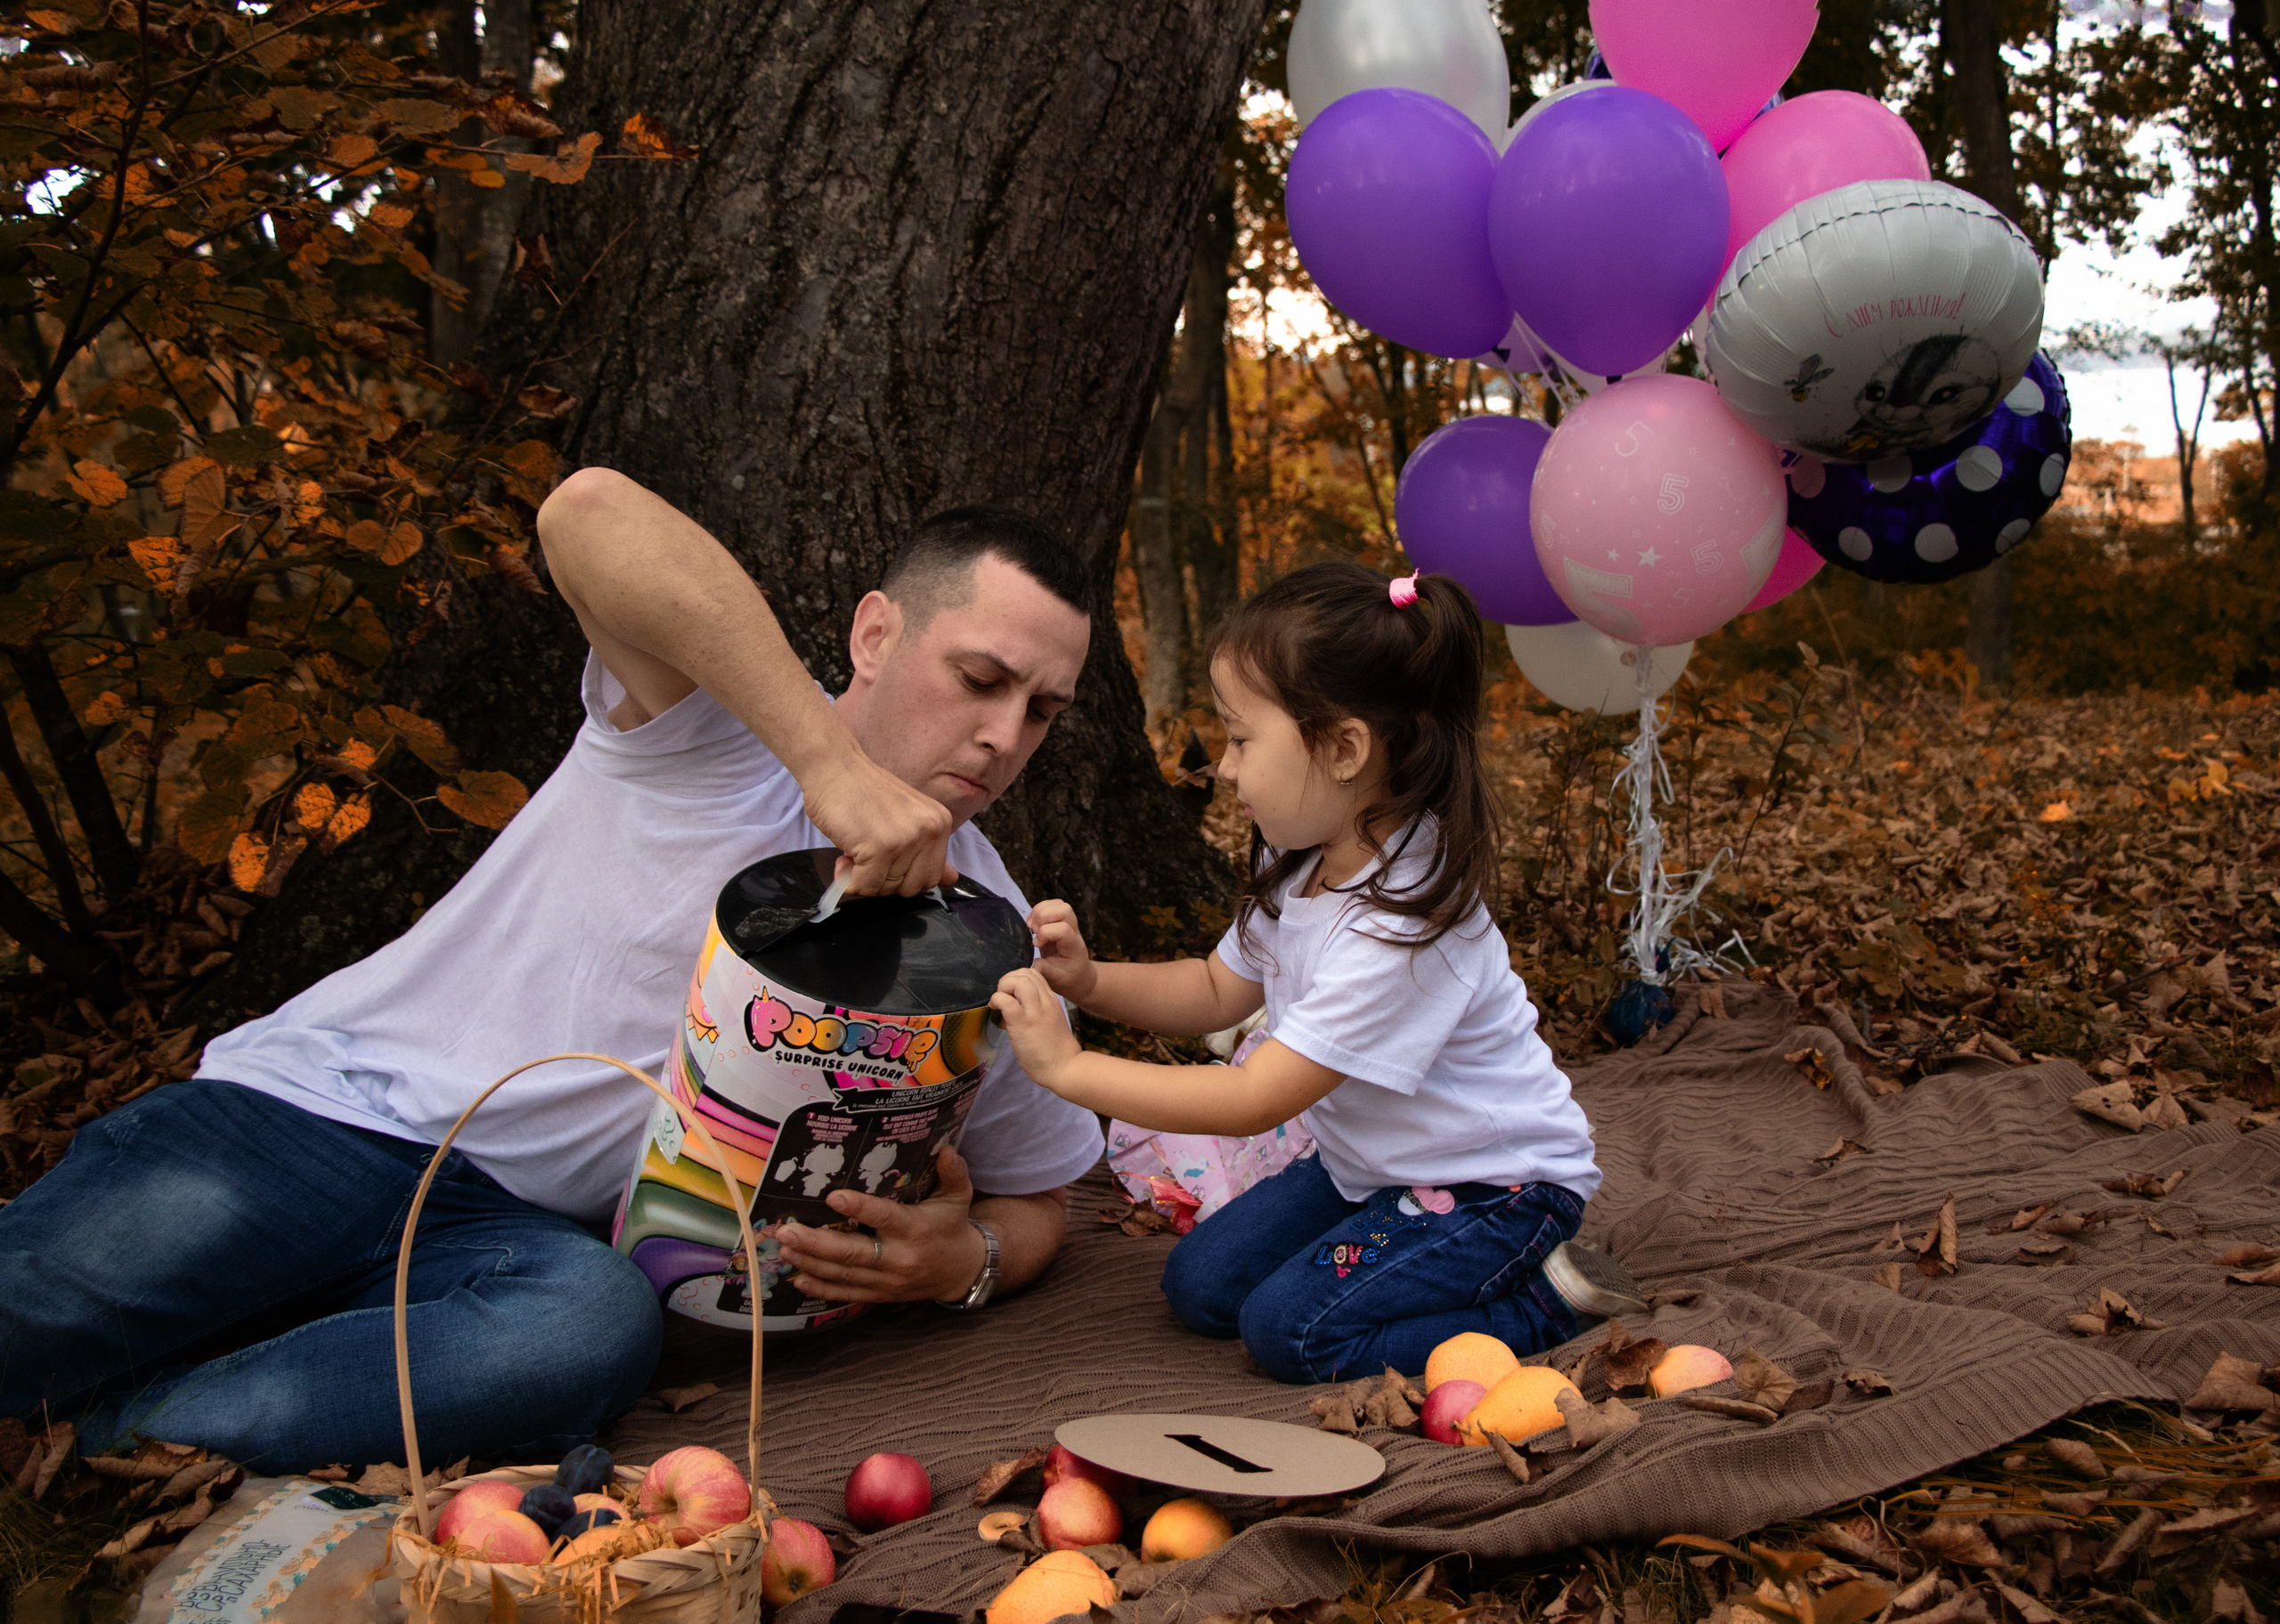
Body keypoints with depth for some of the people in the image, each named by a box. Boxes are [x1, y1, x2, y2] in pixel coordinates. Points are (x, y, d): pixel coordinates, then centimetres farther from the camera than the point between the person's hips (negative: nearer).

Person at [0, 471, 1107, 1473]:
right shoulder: (720, 729, -7)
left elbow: (1036, 1199, 15)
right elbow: (588, 513, -26)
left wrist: (965, 1261, -11)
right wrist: (832, 765, -30)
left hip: (520, 1226, 3)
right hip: (322, 1102, -2)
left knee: (600, 1327, -34)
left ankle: (96, 1434, -23)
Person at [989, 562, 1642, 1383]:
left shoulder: (1405, 927, -33)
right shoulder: (1304, 868, -5)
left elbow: (1255, 1099, -31)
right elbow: (1218, 991, 9)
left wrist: (1069, 1067, -28)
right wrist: (1088, 979, -9)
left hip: (1494, 1184, -9)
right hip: (1372, 1165, 9)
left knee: (1290, 1327, -19)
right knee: (1201, 1283, 1)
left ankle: (1541, 1298, -4)